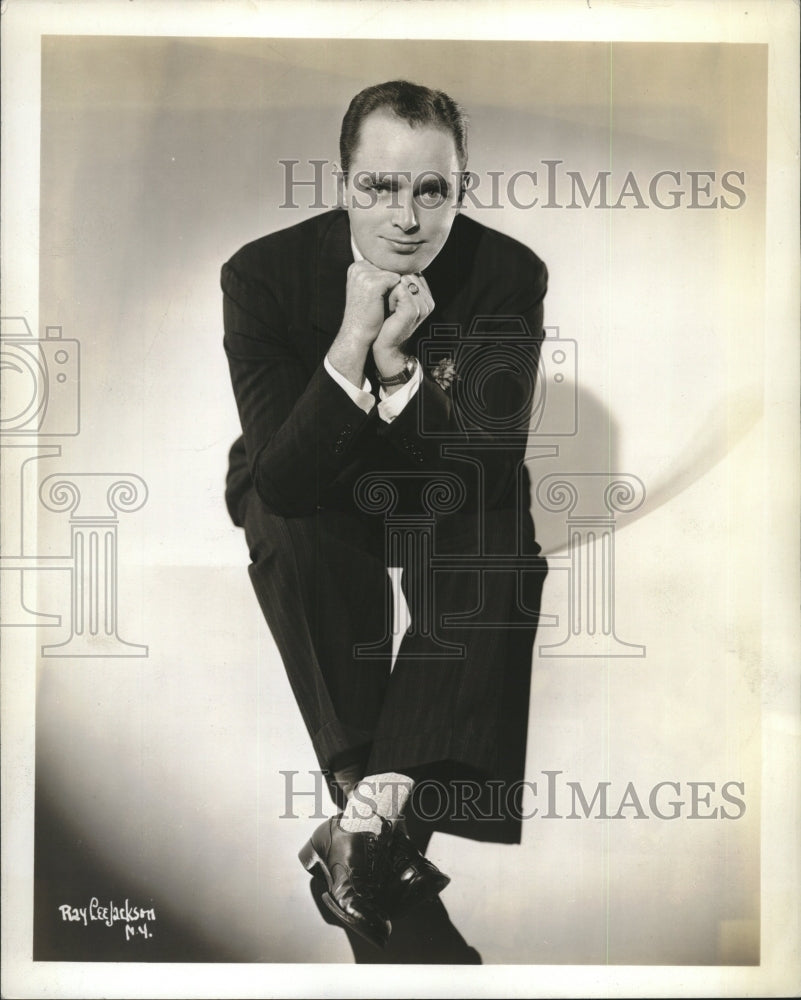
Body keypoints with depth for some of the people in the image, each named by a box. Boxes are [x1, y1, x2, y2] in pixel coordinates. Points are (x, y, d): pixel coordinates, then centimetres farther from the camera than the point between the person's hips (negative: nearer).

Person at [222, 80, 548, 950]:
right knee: (287, 526, -33)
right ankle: (369, 801, -29)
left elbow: (484, 475, -23)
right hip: (314, 494, 0)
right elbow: (280, 479, -29)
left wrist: (399, 365, -38)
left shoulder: (510, 277, -20)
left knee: (499, 552, -30)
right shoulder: (264, 274, -22)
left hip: (443, 499, 1)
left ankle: (371, 807, -31)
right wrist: (352, 342, -40)